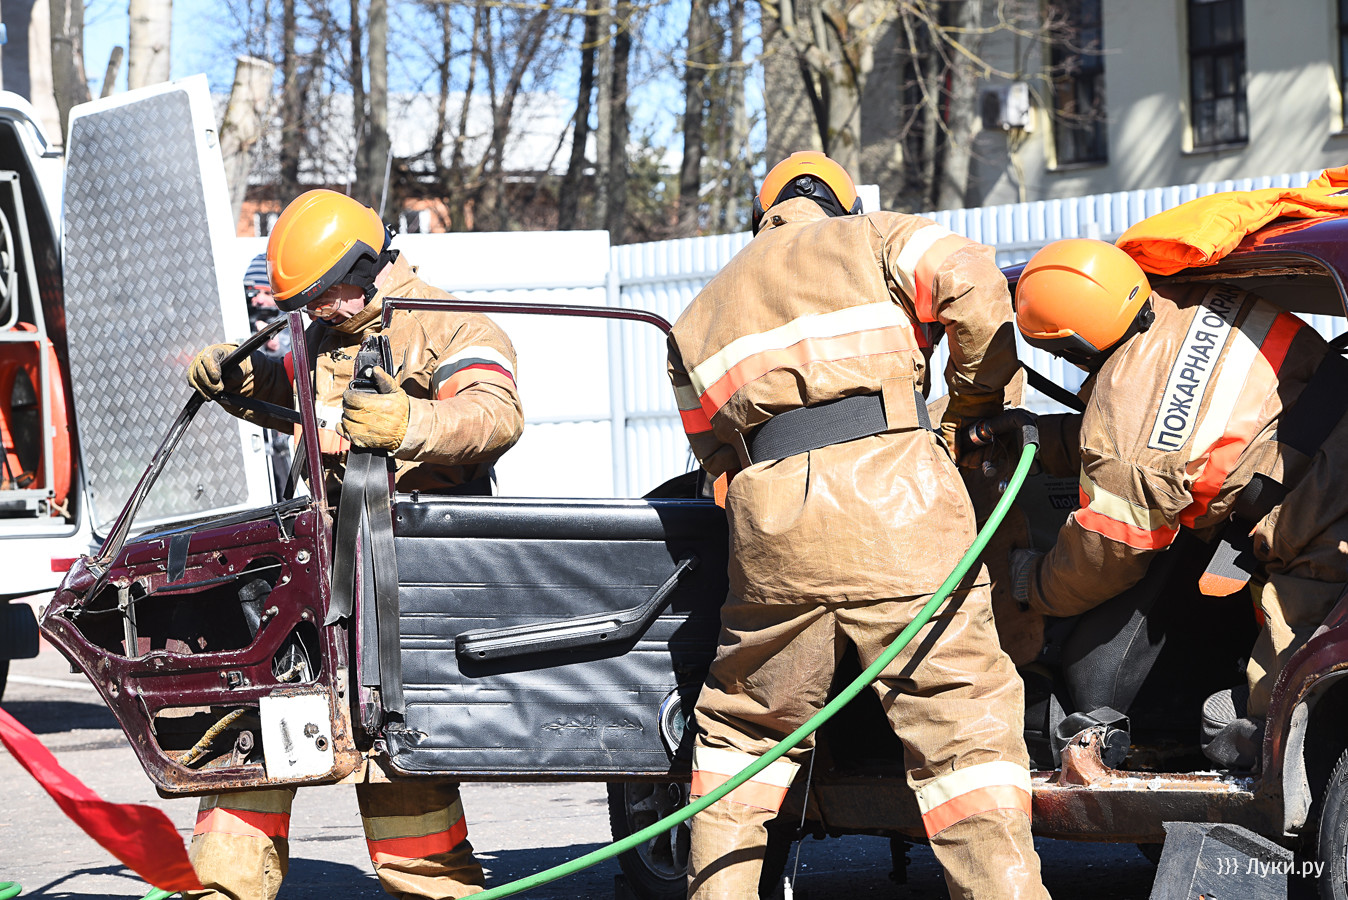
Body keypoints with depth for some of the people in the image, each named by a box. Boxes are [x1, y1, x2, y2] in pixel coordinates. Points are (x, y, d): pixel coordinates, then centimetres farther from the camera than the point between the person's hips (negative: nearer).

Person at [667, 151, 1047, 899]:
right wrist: (971, 405, 12)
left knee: (743, 722, 19)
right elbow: (972, 286, 1)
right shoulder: (873, 238, 19)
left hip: (772, 517, 3)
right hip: (895, 494, -3)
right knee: (962, 718, -4)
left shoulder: (702, 313, 30)